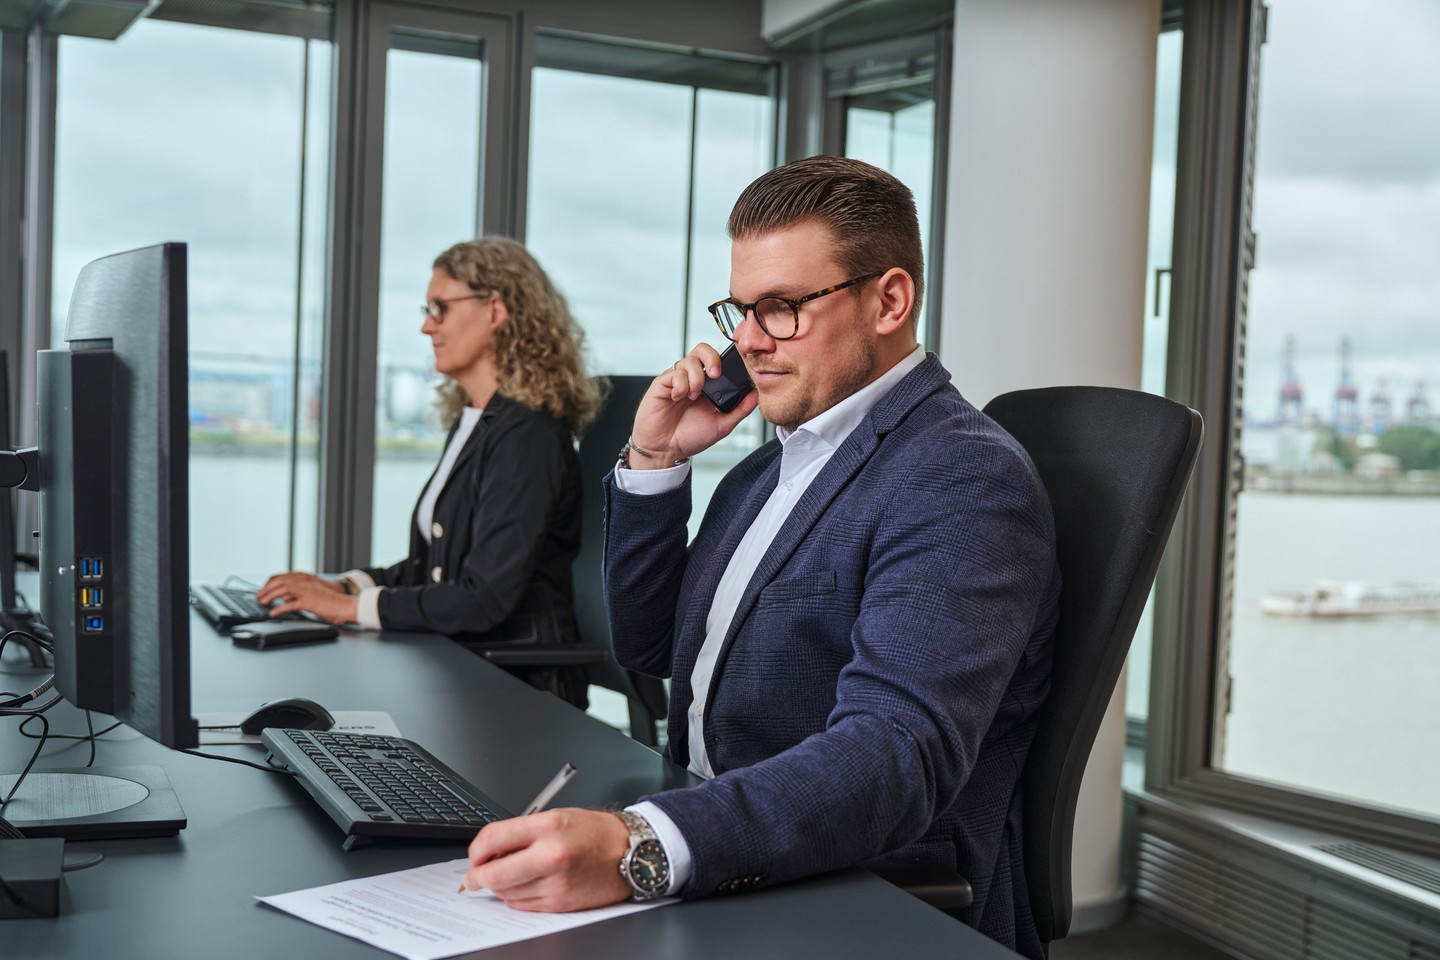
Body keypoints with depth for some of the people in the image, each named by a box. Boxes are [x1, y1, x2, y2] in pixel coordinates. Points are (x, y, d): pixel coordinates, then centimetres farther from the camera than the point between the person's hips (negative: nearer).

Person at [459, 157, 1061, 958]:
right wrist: (654, 461, 5)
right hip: (718, 880, 8)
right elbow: (650, 646, 20)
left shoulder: (964, 480, -16)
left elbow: (895, 754, -30)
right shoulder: (780, 458, 12)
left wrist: (639, 848, -43)